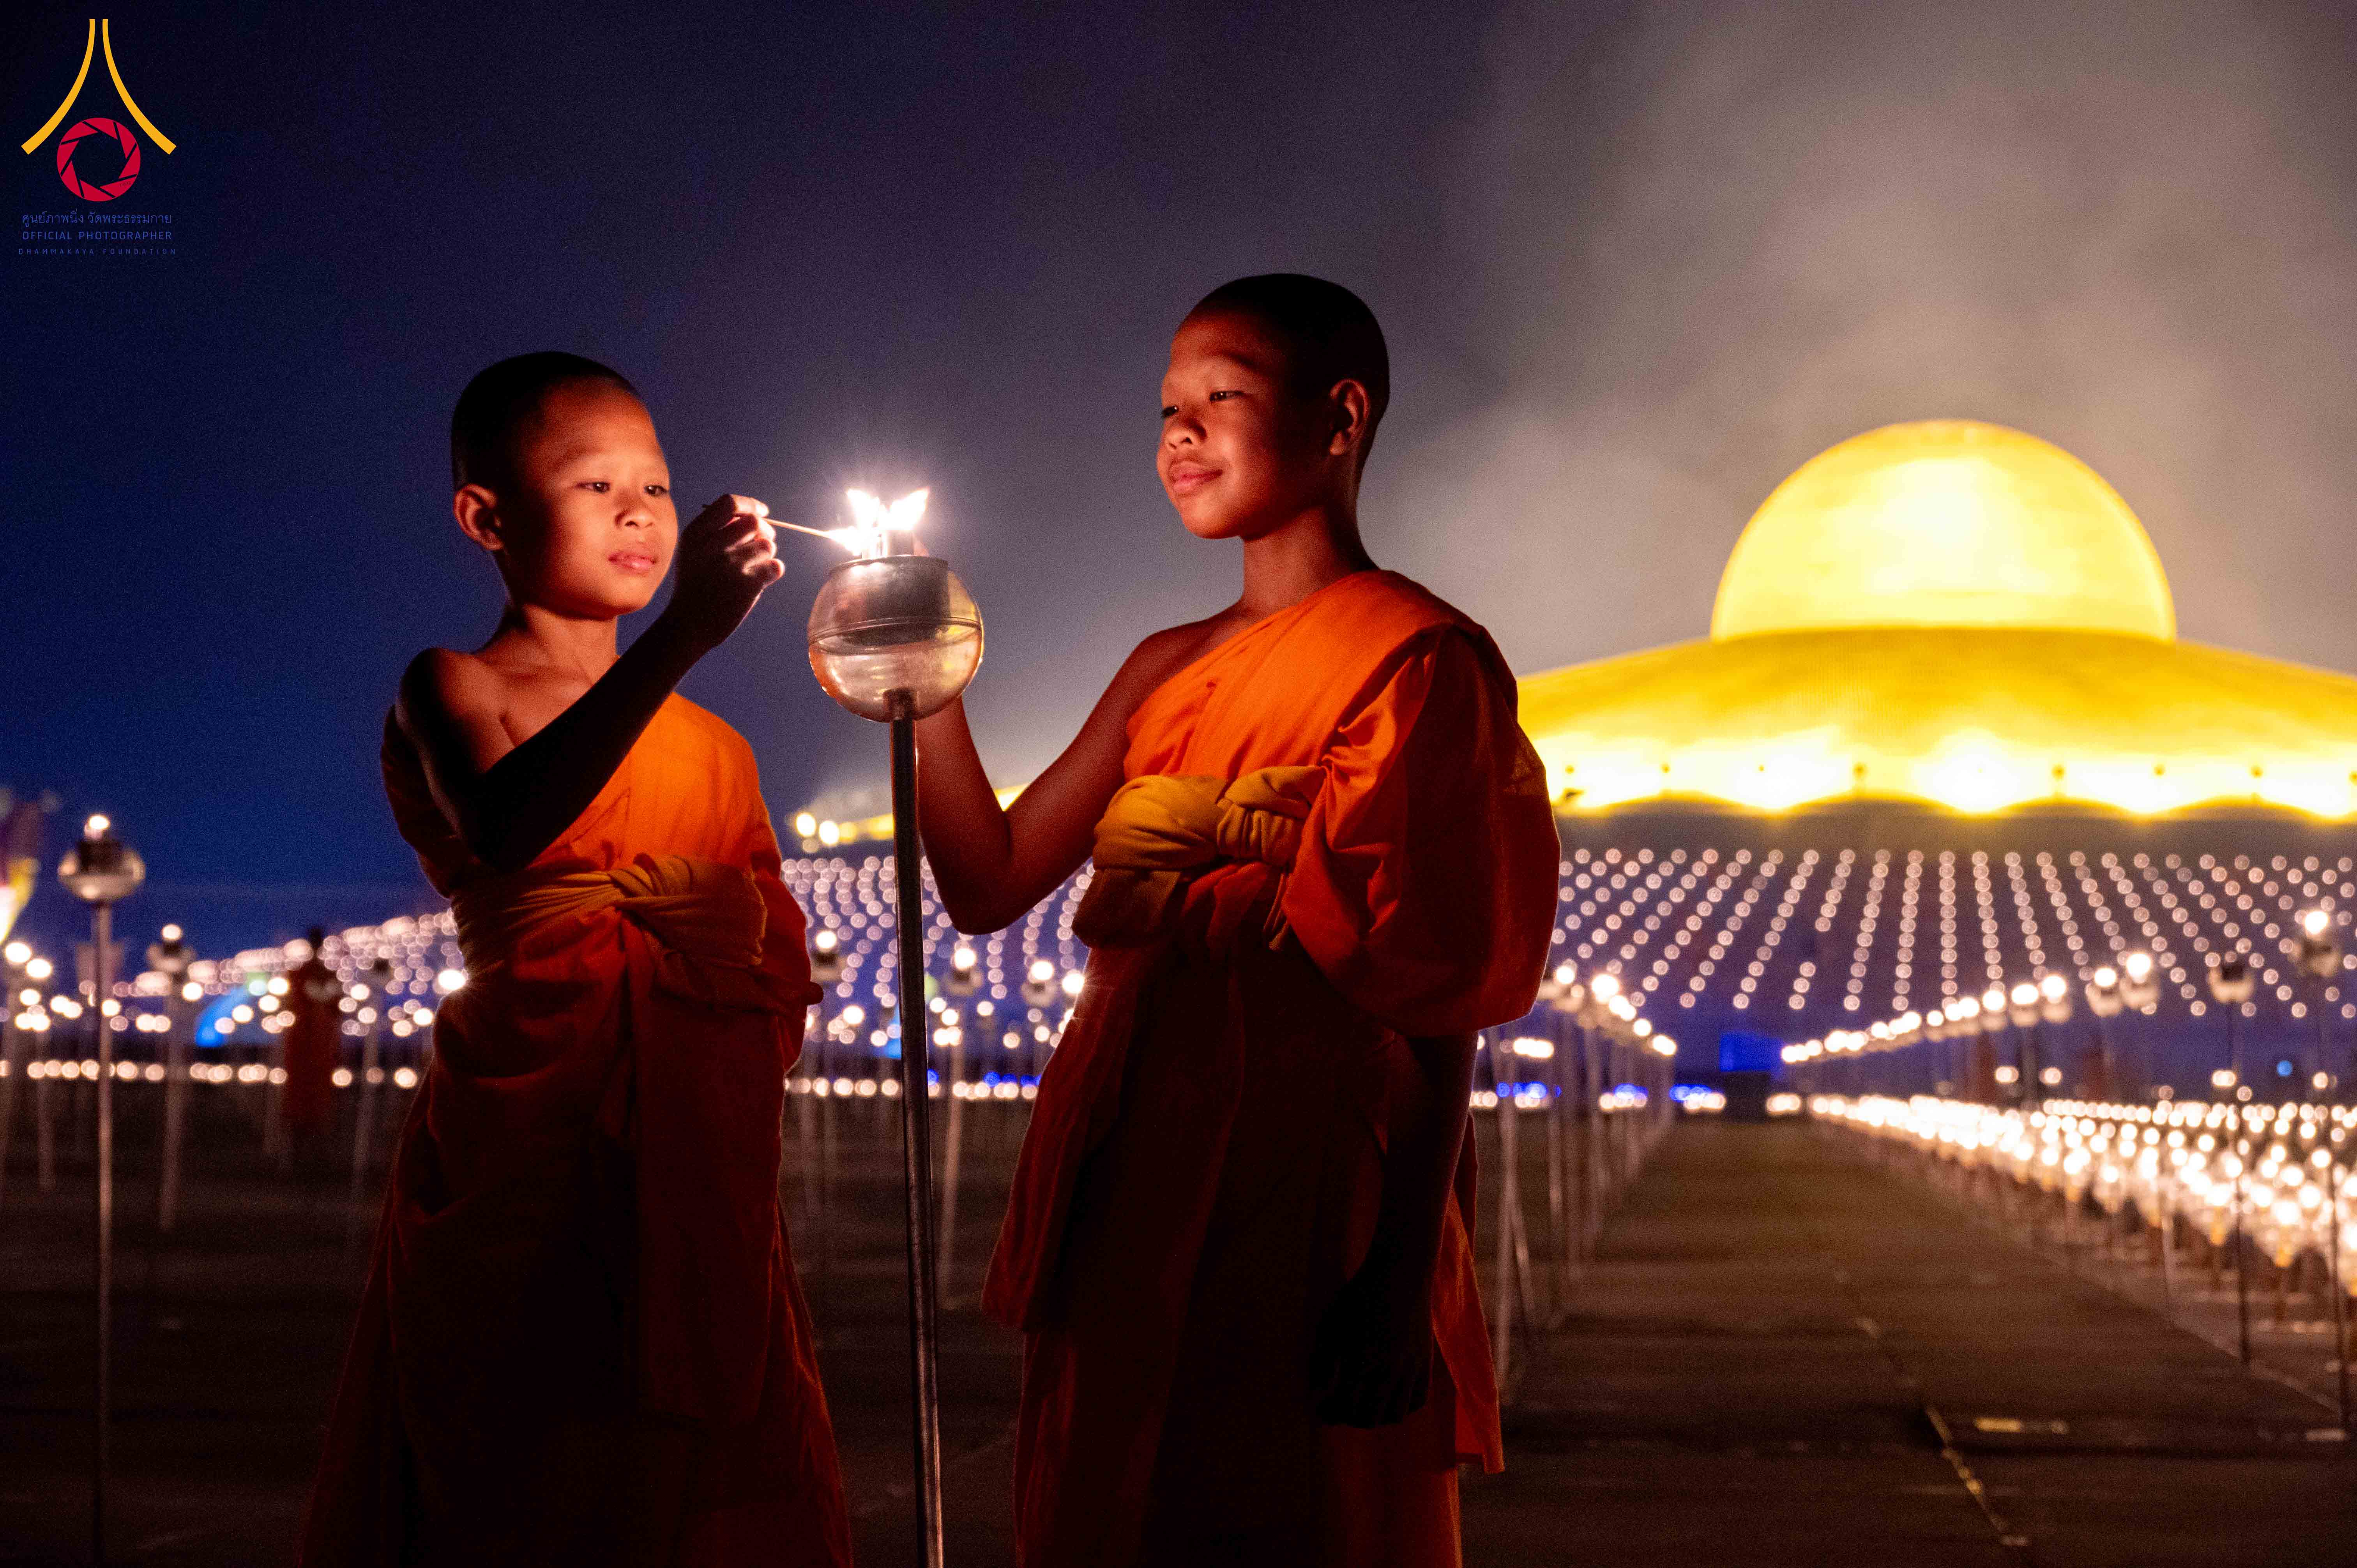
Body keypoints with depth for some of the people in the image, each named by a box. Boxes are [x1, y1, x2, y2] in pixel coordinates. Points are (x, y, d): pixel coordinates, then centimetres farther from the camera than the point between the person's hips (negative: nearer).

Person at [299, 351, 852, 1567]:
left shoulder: (713, 749, 18)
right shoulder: (453, 690, 0)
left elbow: (784, 953, 22)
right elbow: (504, 833, -22)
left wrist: (746, 1084, 2)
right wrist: (681, 637, -29)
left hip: (691, 1172, 5)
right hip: (522, 1142, -5)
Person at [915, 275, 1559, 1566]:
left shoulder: (1418, 661, -7)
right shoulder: (1169, 672, 16)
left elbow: (1438, 999, -12)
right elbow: (989, 883, 13)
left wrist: (1401, 1282, -17)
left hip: (1296, 1216, -7)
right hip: (1129, 1206, 7)